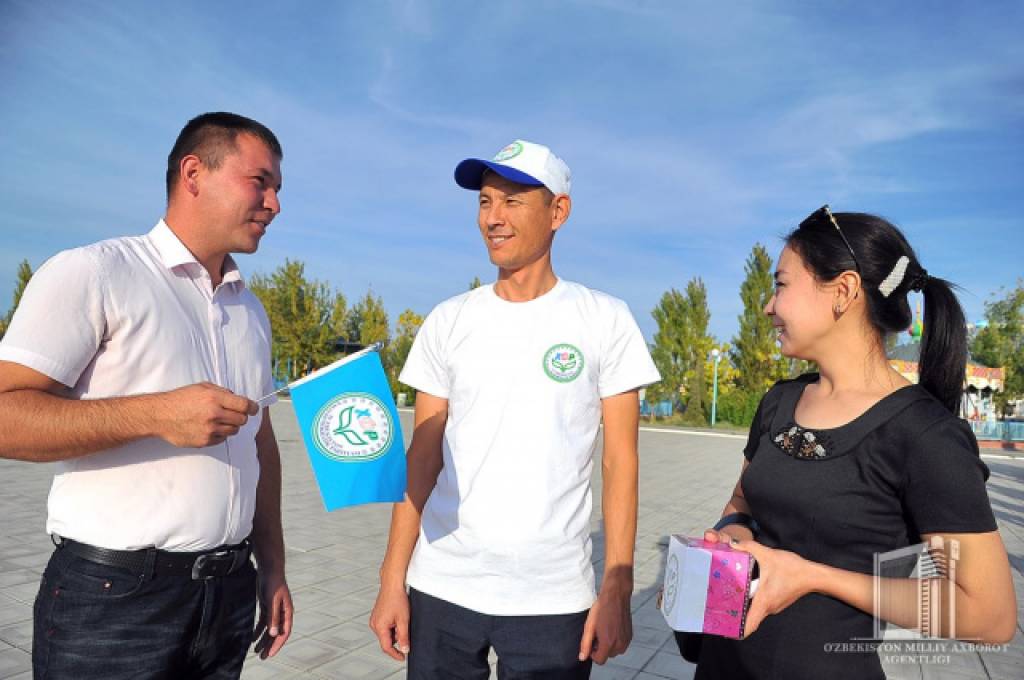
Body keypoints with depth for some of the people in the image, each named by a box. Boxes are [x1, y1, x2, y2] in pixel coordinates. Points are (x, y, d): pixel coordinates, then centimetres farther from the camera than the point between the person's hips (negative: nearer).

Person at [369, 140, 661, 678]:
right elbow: (423, 457, 3)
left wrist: (617, 590, -7)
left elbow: (620, 460, -3)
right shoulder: (448, 322, 2)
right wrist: (392, 579, -1)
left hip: (554, 598, -1)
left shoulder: (605, 320, -3)